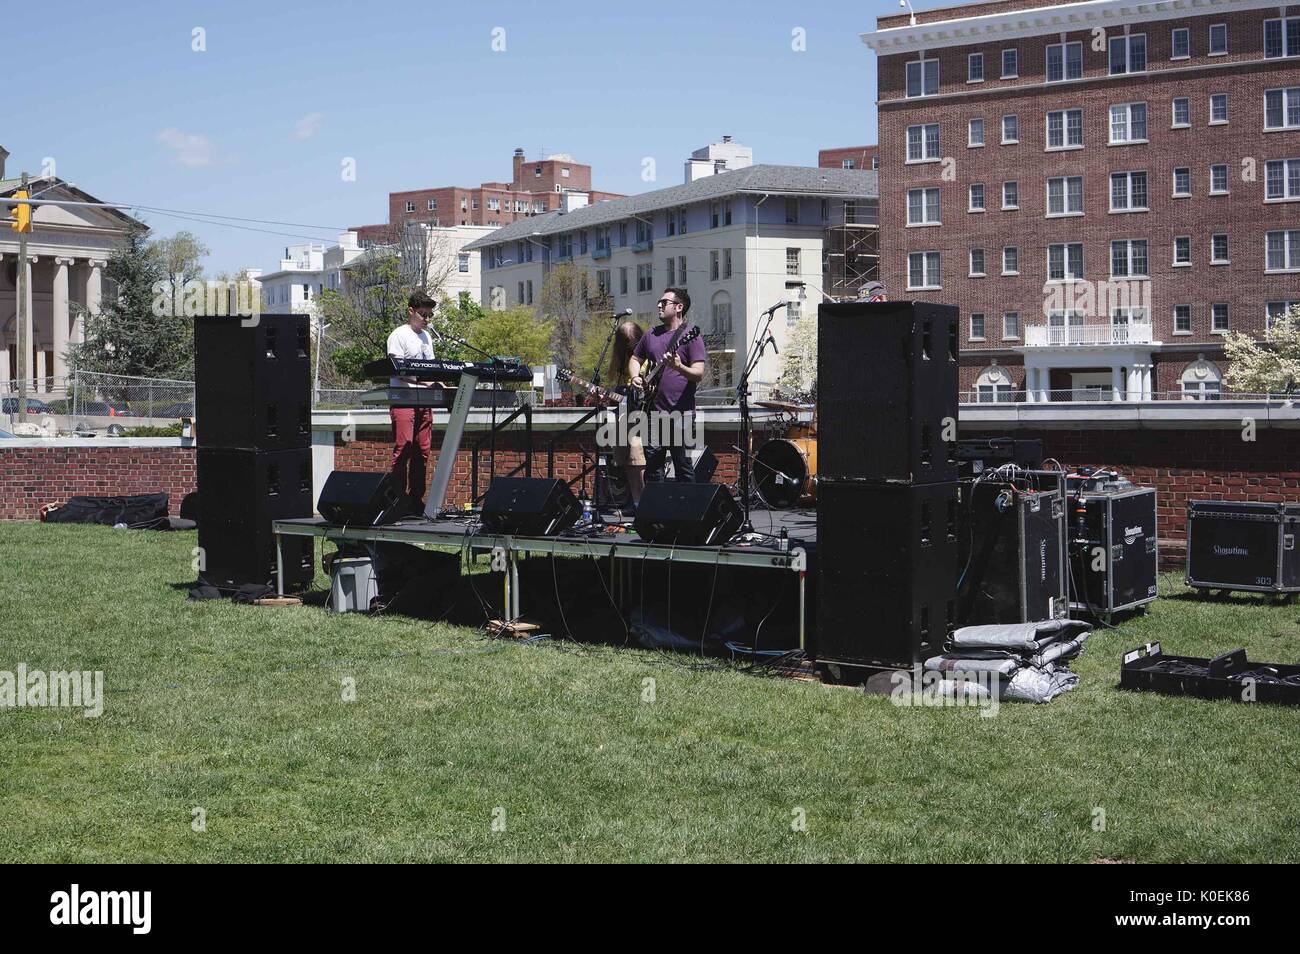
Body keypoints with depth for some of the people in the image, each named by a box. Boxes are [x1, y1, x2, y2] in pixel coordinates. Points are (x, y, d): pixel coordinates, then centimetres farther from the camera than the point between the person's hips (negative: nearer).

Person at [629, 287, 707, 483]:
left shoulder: (691, 336, -3)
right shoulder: (651, 335, 15)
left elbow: (699, 375, -10)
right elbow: (635, 359, 28)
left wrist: (679, 367, -28)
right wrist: (636, 377, 8)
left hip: (681, 413, -6)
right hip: (654, 413, 6)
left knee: (683, 466, -2)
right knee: (653, 467, 8)